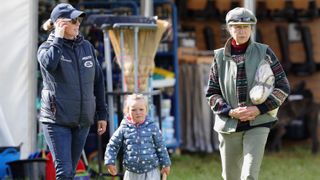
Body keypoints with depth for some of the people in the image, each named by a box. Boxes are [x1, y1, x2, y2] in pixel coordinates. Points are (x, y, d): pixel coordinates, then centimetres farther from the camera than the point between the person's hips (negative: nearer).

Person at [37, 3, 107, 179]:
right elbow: (49, 64, -30)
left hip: (83, 121, 5)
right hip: (57, 120, -5)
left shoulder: (86, 47, 8)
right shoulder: (47, 47, -5)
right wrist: (58, 38, -17)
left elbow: (98, 80, 14)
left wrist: (101, 114, 11)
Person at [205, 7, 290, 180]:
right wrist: (230, 111, -13)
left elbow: (283, 87, 0)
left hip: (258, 123, -2)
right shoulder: (220, 57, 1)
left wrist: (259, 109, -12)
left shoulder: (264, 52, -2)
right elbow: (211, 94, 4)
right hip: (229, 126, 2)